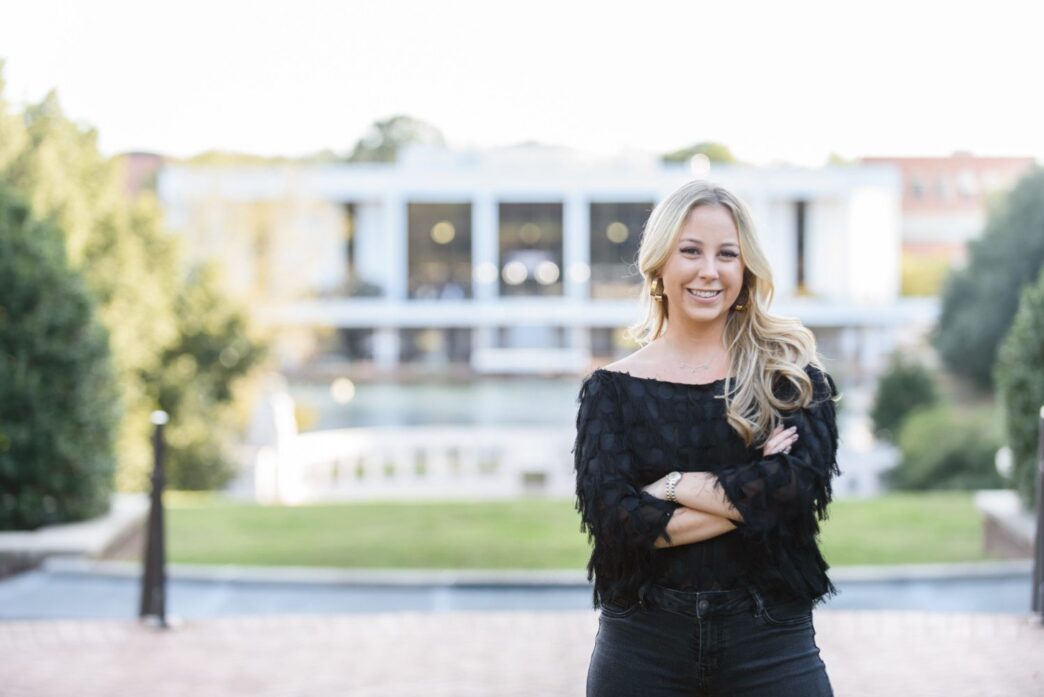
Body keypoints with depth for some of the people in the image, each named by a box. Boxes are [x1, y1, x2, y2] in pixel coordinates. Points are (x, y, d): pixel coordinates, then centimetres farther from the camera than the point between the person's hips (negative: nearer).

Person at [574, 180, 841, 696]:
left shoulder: (788, 371, 2)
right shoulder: (613, 389, 3)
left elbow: (800, 483, -13)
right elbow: (612, 519, -10)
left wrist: (673, 485, -11)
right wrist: (746, 498, -13)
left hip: (771, 642, 0)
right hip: (642, 642, 0)